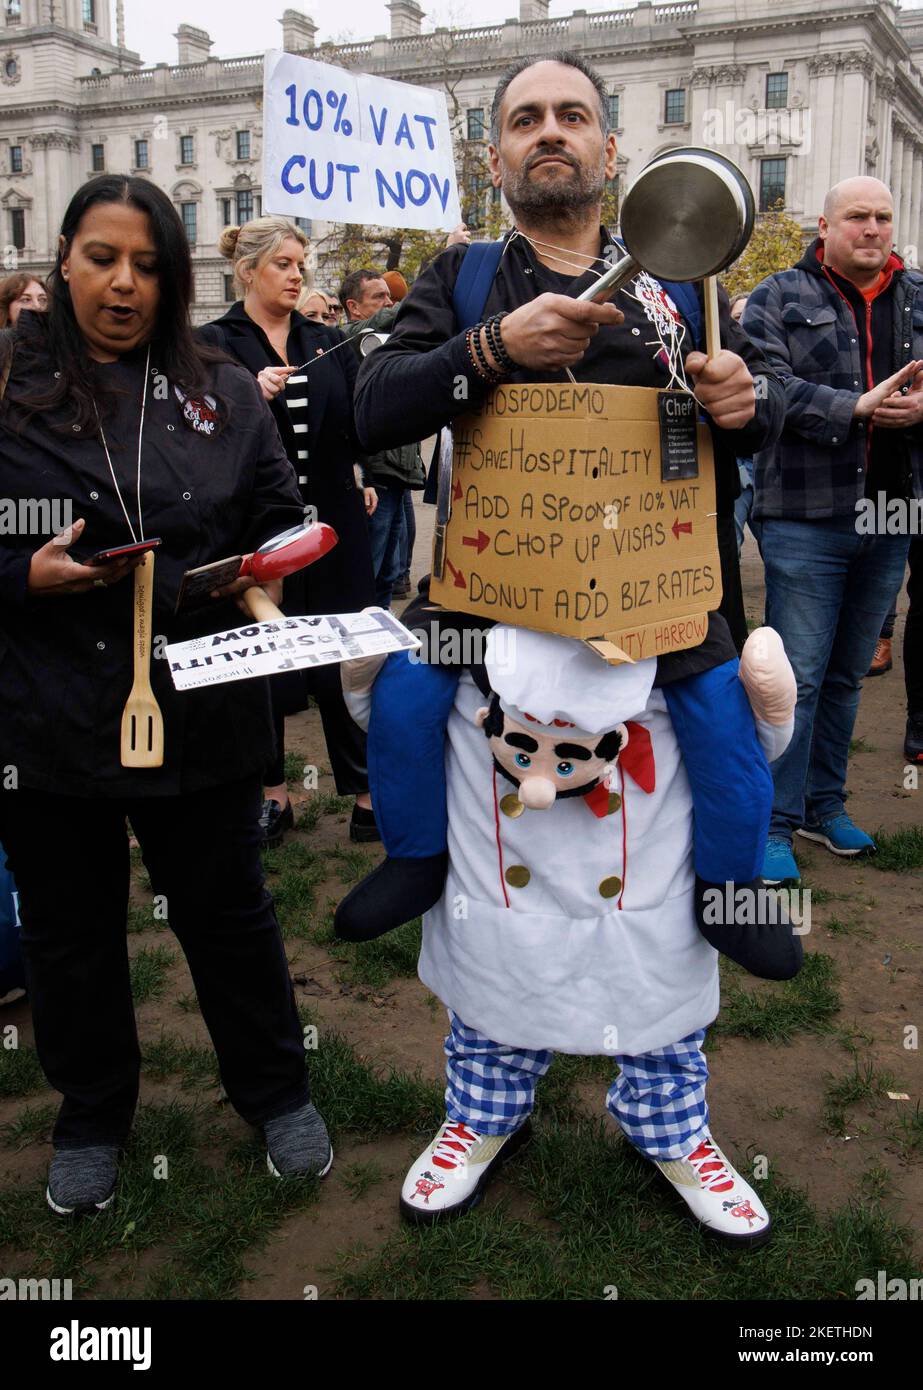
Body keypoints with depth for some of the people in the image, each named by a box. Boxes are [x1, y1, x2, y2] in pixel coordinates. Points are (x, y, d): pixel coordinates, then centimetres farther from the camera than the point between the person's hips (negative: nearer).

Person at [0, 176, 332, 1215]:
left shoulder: (222, 390, 7)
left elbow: (280, 522, 11)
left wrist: (261, 580, -9)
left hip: (200, 705, 1)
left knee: (227, 911, 15)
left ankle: (276, 1093, 37)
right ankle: (91, 1117, 39)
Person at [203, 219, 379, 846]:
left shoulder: (328, 342, 12)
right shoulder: (213, 344, 1)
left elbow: (363, 427, 10)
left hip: (332, 526, 2)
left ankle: (369, 792, 10)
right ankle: (272, 792, 21)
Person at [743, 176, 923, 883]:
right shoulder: (780, 297, 1)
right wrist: (858, 407, -21)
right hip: (807, 518, -5)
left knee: (846, 675, 15)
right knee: (797, 678, -4)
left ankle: (825, 805, 29)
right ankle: (775, 825, 6)